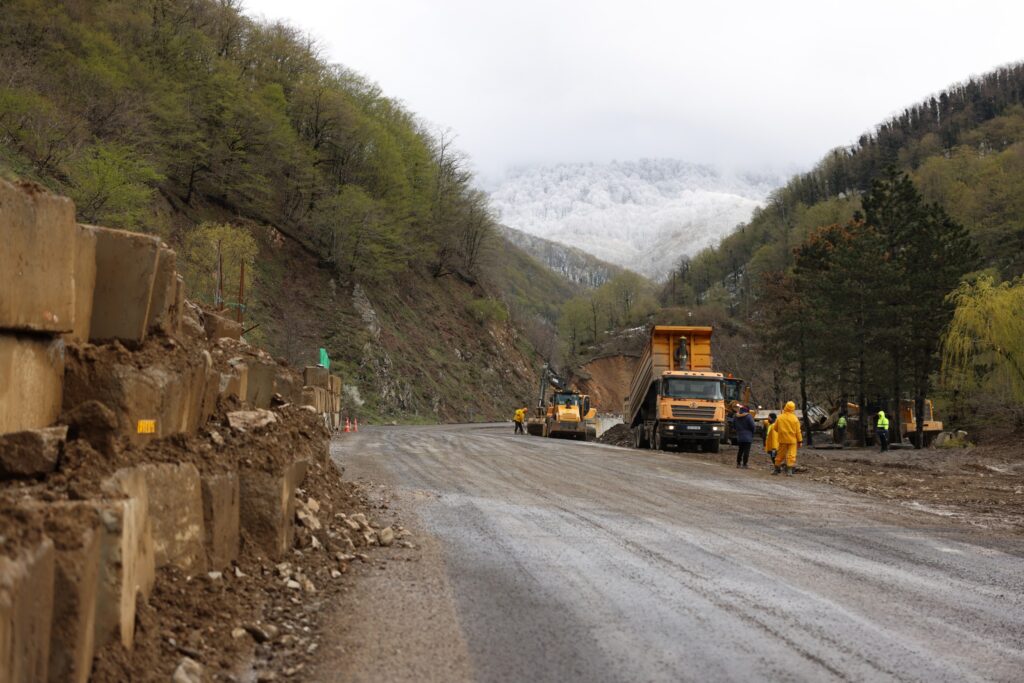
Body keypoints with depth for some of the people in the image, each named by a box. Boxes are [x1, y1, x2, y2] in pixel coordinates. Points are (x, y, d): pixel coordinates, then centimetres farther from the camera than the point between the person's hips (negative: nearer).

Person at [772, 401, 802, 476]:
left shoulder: (780, 417, -3)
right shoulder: (794, 418, -8)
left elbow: (775, 428, 6)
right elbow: (798, 431, -4)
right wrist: (800, 441, 2)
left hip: (782, 439, 2)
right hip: (792, 440, -2)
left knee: (780, 454, 14)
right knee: (791, 455, -1)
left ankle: (777, 469, 23)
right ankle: (789, 470, -10)